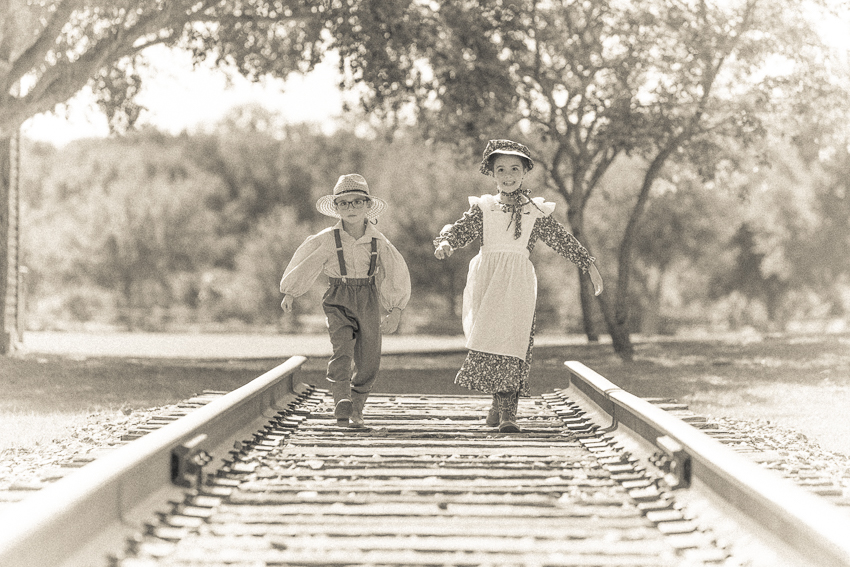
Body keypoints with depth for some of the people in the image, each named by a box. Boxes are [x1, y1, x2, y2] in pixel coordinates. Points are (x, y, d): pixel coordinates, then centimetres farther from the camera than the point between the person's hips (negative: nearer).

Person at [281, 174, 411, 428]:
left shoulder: (379, 242, -4)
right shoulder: (327, 240, -8)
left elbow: (396, 274, 7)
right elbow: (303, 263, 6)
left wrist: (395, 311, 4)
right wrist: (289, 293, 14)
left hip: (368, 300, 2)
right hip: (338, 299, -2)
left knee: (368, 361, 5)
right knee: (342, 347, -24)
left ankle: (356, 410, 25)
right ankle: (342, 404, -33)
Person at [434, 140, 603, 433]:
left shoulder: (537, 212, 10)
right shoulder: (483, 208, 9)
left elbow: (563, 240, 14)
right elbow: (459, 229, 3)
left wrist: (589, 265, 12)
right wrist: (445, 243, -19)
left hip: (519, 282, 0)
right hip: (487, 279, 0)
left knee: (514, 342, -10)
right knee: (488, 339, -9)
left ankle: (505, 410, -10)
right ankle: (503, 405, 2)